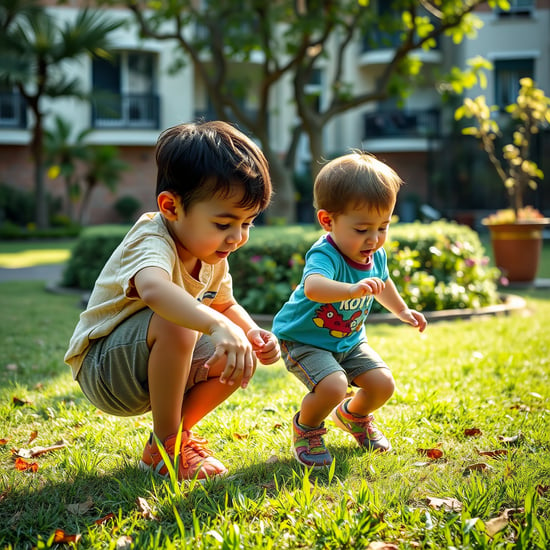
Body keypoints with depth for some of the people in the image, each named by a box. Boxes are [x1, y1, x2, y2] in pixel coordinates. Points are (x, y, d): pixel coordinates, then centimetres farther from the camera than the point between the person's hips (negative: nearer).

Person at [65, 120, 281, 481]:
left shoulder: (213, 255, -2)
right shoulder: (153, 244, -30)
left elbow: (225, 304, 17)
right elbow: (153, 289, -55)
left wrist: (254, 334, -4)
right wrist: (218, 326, -69)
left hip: (149, 367, 8)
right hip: (102, 367, -8)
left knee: (237, 358, -6)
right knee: (174, 325, -35)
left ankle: (178, 431, 9)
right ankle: (166, 444, -17)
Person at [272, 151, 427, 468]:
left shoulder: (375, 256, -7)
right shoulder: (325, 255, -32)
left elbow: (383, 282, 19)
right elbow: (312, 286, -57)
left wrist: (402, 311, 29)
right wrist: (353, 289, -72)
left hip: (349, 341, 7)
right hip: (305, 339, -7)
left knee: (383, 384, -3)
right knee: (334, 386, -30)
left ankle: (353, 416, 32)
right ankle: (306, 428, 4)